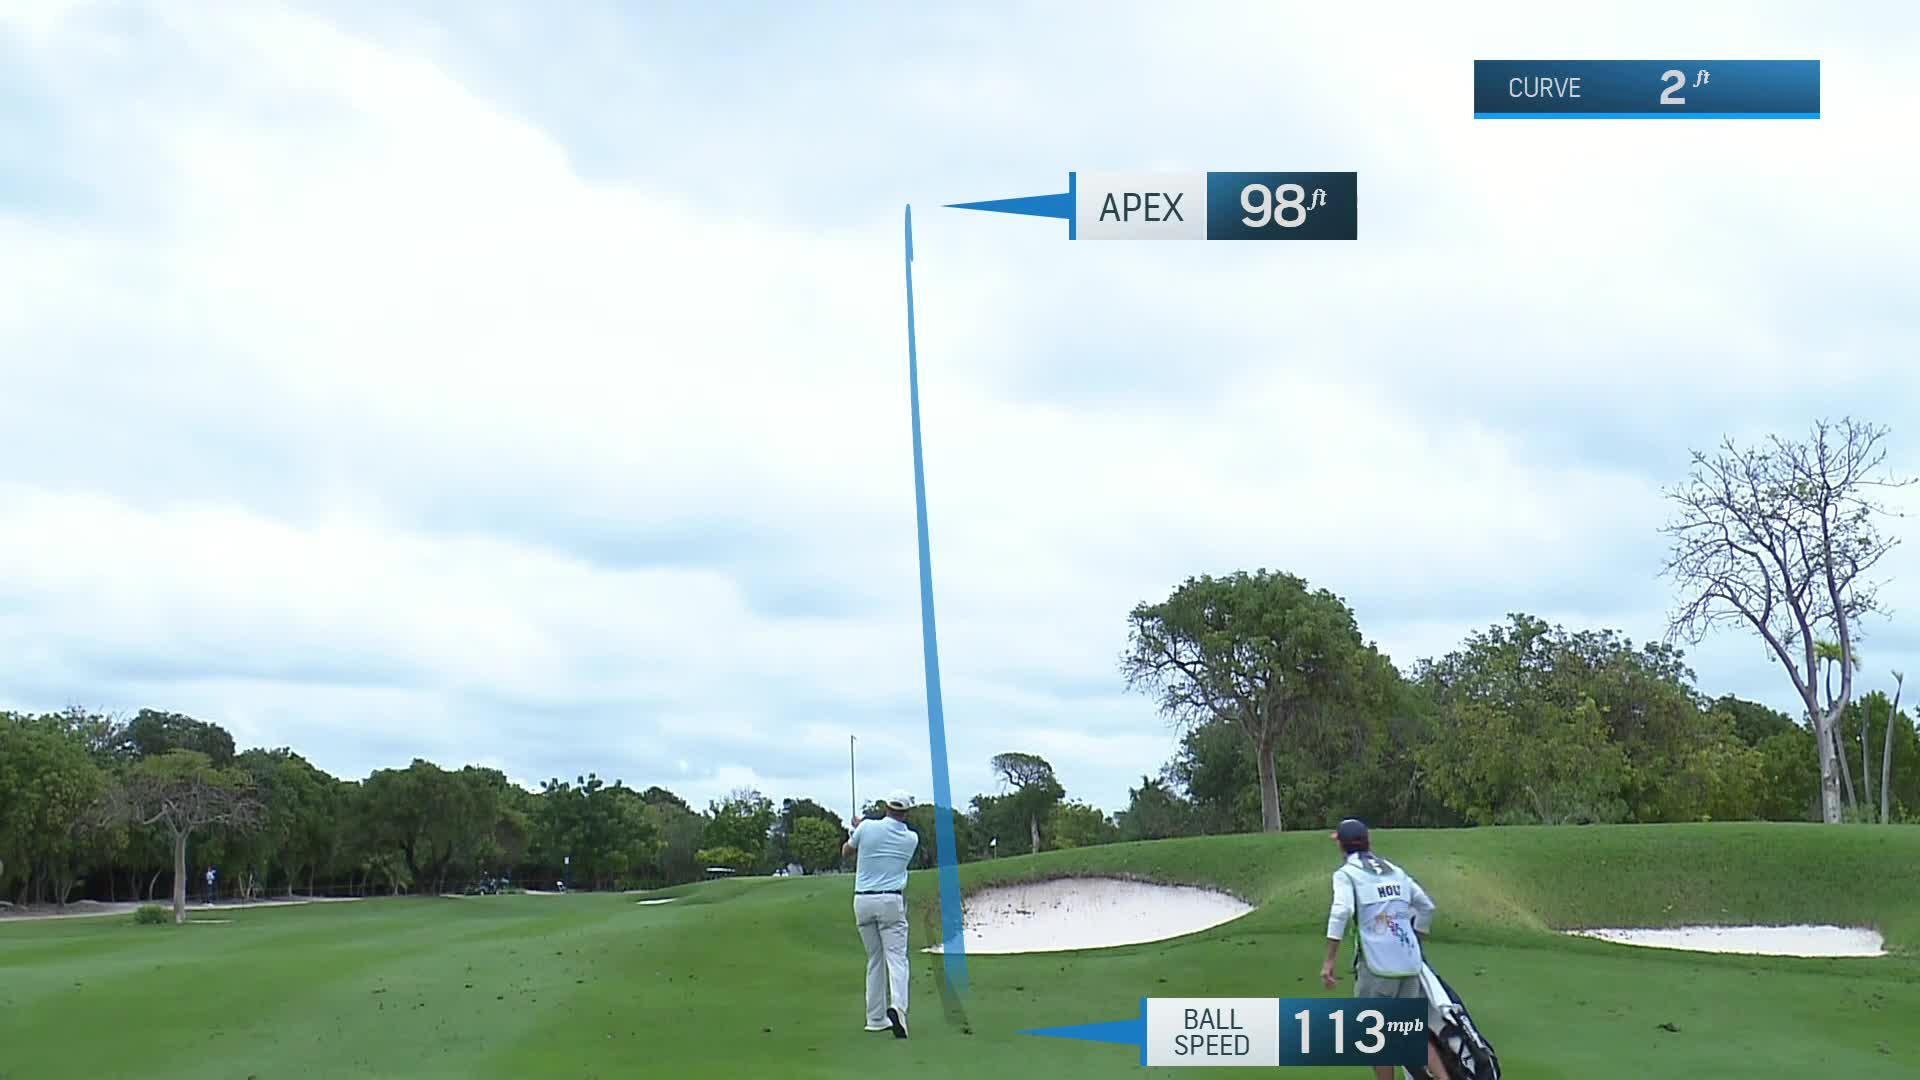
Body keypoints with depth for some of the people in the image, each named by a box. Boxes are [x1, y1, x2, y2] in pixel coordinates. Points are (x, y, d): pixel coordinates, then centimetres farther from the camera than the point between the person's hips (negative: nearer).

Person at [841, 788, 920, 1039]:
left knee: (874, 960, 13)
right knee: (896, 958, -6)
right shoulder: (911, 838, 3)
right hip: (891, 901, -2)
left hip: (863, 900, 2)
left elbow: (846, 851, 16)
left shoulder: (867, 827, -2)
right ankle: (897, 1007, -30)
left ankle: (876, 1018, 14)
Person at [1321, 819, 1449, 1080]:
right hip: (1410, 963, 5)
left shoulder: (1346, 874, 0)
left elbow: (1341, 912, -17)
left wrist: (1329, 961, -19)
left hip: (1377, 965, -5)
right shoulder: (1395, 871, 18)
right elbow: (1426, 906, 25)